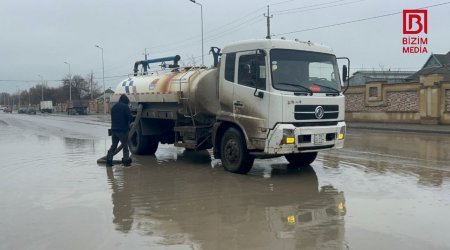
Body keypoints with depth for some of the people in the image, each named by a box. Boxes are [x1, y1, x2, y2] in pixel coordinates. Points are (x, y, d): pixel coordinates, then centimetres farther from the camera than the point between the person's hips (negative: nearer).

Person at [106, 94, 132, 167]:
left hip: (114, 129, 6)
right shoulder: (125, 107, -8)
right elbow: (129, 117, -11)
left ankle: (109, 161, 9)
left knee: (113, 145, 13)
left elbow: (112, 118, 20)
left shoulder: (113, 107, 15)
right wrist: (128, 125, 7)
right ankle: (126, 161, 3)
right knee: (125, 146, 3)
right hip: (122, 129, -6)